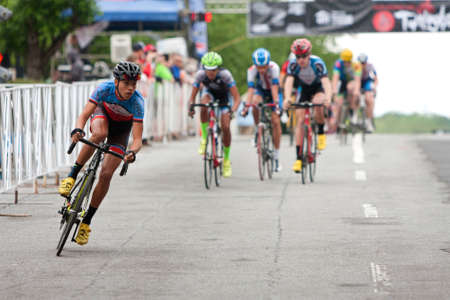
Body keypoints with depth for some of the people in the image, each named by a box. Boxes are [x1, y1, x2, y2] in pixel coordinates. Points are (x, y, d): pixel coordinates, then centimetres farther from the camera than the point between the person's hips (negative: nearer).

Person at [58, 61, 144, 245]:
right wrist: (77, 130, -55)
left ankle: (86, 221, 0)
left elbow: (137, 139, -35)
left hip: (122, 128, 0)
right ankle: (72, 176, -24)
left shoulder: (137, 102, -34)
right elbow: (84, 115, -34)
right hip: (103, 113, 0)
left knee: (106, 174, -13)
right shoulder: (105, 89, -33)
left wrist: (132, 152, -57)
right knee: (99, 134, -39)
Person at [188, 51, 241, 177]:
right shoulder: (200, 74, -29)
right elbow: (192, 96, -22)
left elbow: (237, 98, -34)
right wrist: (191, 106, -43)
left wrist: (232, 110, -52)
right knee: (204, 105, -36)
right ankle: (204, 138, -18)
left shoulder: (225, 74, -36)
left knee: (225, 127, -13)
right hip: (210, 92, 1)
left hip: (224, 96, -1)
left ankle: (226, 159, 7)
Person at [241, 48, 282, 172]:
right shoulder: (251, 70, -28)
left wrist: (276, 104, -48)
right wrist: (247, 106, -46)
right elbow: (250, 89, -35)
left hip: (273, 92, -1)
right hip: (260, 90, 1)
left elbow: (274, 88, -38)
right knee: (255, 104, -34)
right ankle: (258, 133, -12)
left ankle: (276, 157, -3)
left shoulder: (274, 67, -33)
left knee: (276, 121, -12)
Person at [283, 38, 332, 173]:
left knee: (318, 104, -36)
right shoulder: (293, 65, -25)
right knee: (300, 121, -10)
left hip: (318, 89, -3)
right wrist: (287, 99, -55)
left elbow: (326, 81, -42)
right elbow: (289, 82, -36)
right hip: (303, 90, 3)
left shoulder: (317, 63, -32)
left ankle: (321, 133, -9)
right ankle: (299, 158, -8)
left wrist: (328, 98, -60)